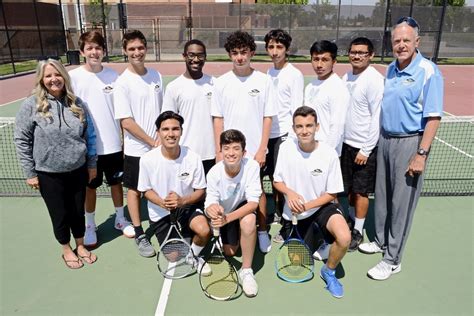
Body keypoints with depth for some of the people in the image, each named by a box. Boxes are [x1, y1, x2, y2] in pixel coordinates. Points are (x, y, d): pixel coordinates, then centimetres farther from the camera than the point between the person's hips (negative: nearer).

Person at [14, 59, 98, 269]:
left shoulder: (76, 103, -1)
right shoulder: (31, 105, -9)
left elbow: (89, 135, 6)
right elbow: (21, 141, -6)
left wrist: (92, 164, 7)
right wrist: (30, 173, -6)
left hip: (78, 170, 3)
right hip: (49, 174, -2)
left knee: (78, 211, 16)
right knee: (60, 214, 13)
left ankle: (80, 246, 39)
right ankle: (67, 250, 37)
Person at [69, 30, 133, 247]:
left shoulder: (113, 75, 0)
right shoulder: (73, 77, -7)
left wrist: (125, 138, 6)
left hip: (113, 144, 2)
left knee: (116, 182, 15)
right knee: (90, 187, 13)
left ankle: (120, 219, 35)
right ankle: (90, 225, 31)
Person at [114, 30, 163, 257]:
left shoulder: (156, 76, 3)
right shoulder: (122, 83, -13)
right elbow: (126, 121, -16)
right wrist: (152, 142, -16)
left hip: (160, 146, 5)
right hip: (136, 149, -4)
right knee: (135, 190, 10)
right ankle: (139, 235, 25)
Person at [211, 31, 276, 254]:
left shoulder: (263, 81, -3)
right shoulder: (221, 82, 0)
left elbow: (267, 117, -2)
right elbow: (218, 119, 2)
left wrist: (261, 149, -8)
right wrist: (219, 151, -2)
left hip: (254, 149, -1)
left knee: (257, 189, 10)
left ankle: (262, 231, 26)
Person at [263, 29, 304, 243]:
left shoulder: (295, 75, -7)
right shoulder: (269, 73, 12)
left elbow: (297, 110, -12)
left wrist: (290, 137, -16)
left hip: (284, 134, -6)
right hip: (268, 133, 7)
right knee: (272, 177, 15)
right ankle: (277, 214, 32)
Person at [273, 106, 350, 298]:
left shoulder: (329, 154, -18)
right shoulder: (286, 148, -13)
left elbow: (332, 194, -10)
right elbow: (277, 181, -1)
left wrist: (307, 206, -24)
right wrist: (289, 192, -23)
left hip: (321, 205, -2)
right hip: (294, 213, 2)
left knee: (344, 238, -31)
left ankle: (328, 271, 2)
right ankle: (312, 234, 42)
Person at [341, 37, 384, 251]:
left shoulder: (374, 80, -15)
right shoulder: (346, 77, 7)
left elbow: (378, 118, -17)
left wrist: (366, 150, -16)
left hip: (364, 147, -6)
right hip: (346, 143, 7)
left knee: (361, 191, 5)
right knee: (349, 187, 17)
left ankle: (358, 231, 20)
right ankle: (351, 219, 36)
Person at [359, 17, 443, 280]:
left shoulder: (428, 72, -14)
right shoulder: (391, 69, 8)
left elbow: (433, 117, -16)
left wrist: (421, 154, -20)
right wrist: (383, 137, 13)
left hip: (410, 143, -7)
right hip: (385, 139, 7)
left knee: (402, 203, 2)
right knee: (382, 196, 17)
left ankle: (392, 260, 15)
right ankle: (381, 241, 36)